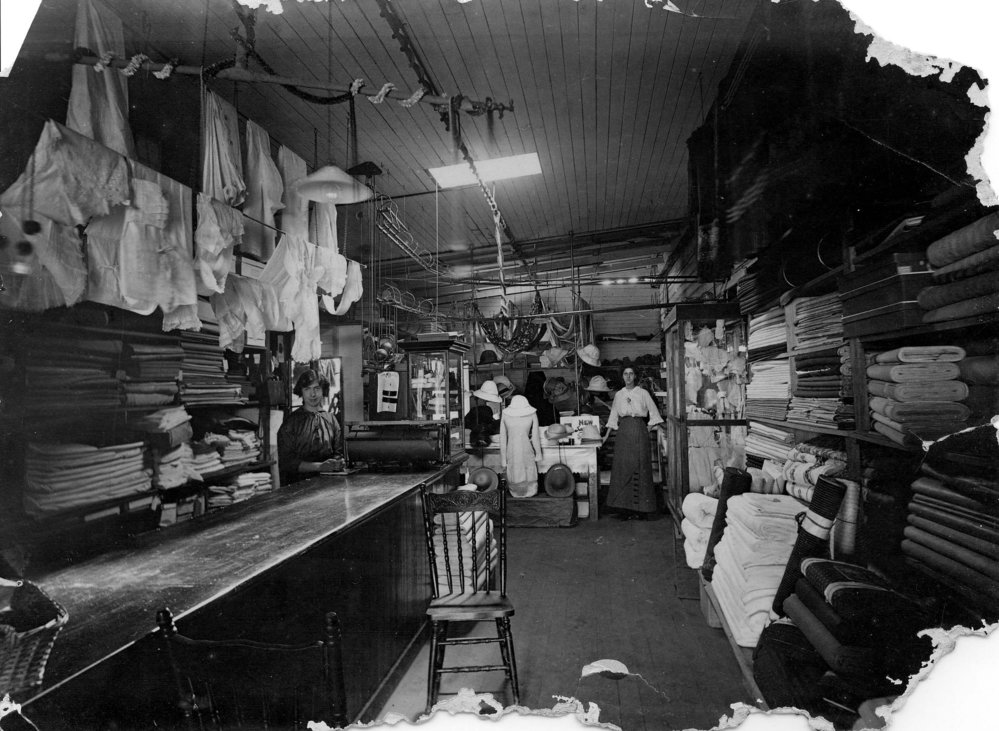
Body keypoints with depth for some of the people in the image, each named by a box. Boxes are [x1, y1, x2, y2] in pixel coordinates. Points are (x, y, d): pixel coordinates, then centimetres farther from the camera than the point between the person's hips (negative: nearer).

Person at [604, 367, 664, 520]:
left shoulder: (643, 393, 5)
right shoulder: (619, 395, 12)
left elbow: (654, 414, 6)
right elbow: (613, 417, 15)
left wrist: (648, 429, -3)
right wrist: (606, 435, 11)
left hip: (639, 431, -2)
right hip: (623, 432, 2)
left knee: (640, 467, -3)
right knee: (622, 468, -2)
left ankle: (641, 508, 2)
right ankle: (624, 508, 3)